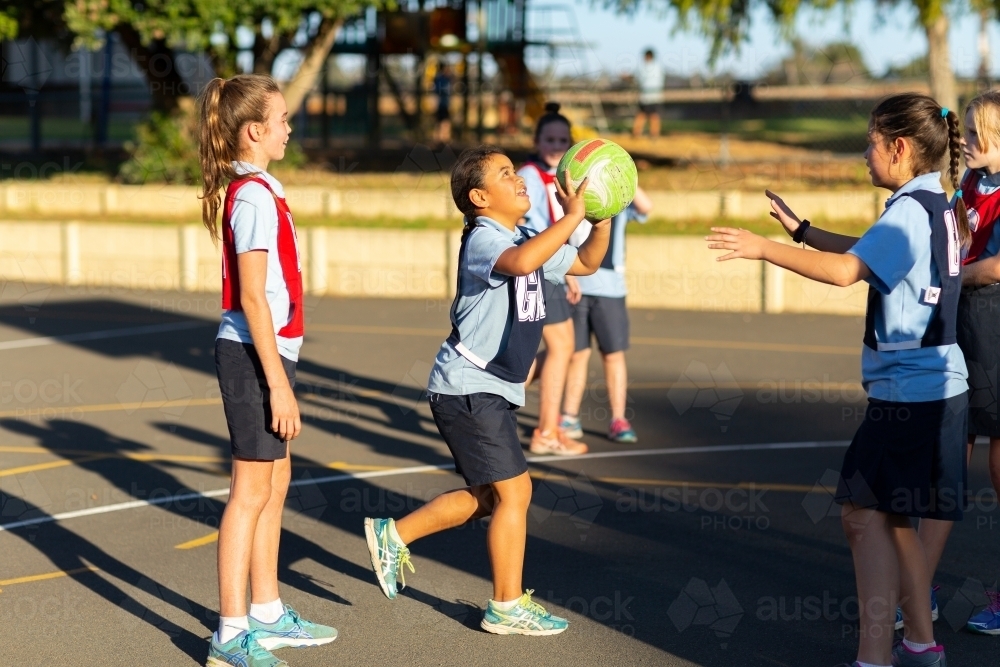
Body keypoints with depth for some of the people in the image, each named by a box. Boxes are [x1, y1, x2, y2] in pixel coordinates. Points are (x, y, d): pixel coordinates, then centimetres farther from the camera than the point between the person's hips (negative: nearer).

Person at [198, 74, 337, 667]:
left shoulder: (258, 189, 13)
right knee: (252, 490, -5)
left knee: (275, 484, 16)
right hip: (255, 355, -10)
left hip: (270, 351, 10)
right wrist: (278, 384, -21)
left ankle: (267, 613, 26)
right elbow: (252, 297, -20)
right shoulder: (254, 196, -16)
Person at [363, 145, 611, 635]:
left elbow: (585, 263, 20)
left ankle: (393, 535, 26)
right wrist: (572, 216, -33)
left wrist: (603, 219, 3)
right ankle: (507, 606, 5)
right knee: (514, 490, -5)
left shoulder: (524, 240, 12)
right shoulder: (483, 240, -17)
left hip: (490, 391, 10)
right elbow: (521, 262, -41)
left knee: (487, 494, 18)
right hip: (468, 388, -10)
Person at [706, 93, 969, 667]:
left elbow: (846, 269, -28)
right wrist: (801, 230, 29)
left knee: (867, 515, -11)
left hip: (908, 392, -10)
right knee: (892, 519, 17)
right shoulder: (938, 209, 14)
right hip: (935, 386, 10)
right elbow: (869, 252, 29)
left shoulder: (909, 211, -16)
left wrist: (763, 248, -27)